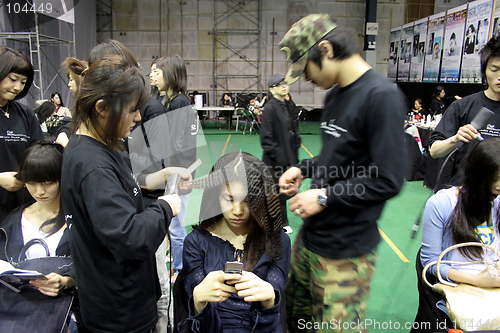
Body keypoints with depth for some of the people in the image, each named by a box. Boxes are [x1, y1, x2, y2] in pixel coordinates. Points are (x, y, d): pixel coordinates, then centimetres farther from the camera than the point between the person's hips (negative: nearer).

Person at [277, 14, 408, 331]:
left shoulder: (382, 96, -18)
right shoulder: (334, 96, 10)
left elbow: (388, 180, -21)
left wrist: (324, 197, -15)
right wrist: (302, 169, 4)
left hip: (345, 251, -8)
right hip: (312, 237, 8)